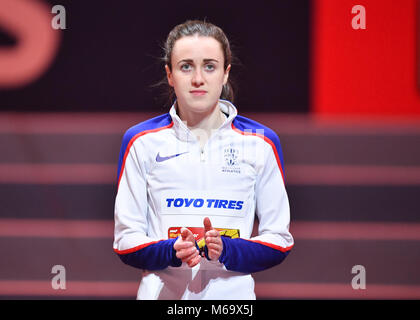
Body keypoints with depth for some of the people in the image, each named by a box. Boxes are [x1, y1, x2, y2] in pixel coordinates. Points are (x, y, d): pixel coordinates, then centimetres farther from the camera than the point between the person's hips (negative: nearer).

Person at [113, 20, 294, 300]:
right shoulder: (142, 142, 1)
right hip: (161, 292, 0)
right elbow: (126, 241, 0)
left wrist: (226, 250, -16)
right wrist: (172, 251, -18)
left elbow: (279, 241, 1)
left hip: (232, 293, 0)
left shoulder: (261, 143, 1)